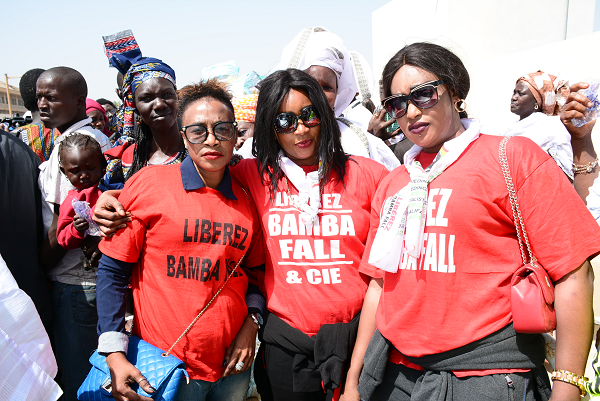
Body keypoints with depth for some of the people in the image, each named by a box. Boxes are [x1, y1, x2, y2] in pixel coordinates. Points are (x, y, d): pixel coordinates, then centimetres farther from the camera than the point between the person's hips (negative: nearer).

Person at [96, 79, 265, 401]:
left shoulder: (246, 201, 2)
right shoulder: (148, 183, -9)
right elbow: (113, 271, -7)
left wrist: (251, 323, -1)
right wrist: (114, 353, -13)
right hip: (164, 366, -4)